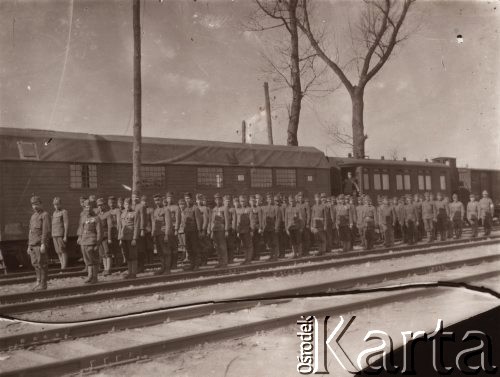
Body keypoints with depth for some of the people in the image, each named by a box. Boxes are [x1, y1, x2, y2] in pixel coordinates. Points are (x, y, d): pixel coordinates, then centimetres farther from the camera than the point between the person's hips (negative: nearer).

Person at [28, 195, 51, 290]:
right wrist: (29, 246, 18)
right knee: (35, 264, 9)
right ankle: (38, 282, 18)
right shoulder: (33, 216, 19)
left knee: (42, 264, -4)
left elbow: (46, 231, -14)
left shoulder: (45, 215, -5)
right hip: (32, 244, 8)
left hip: (40, 244, -8)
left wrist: (43, 244, -21)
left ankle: (43, 284, 1)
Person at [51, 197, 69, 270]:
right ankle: (62, 265, 12)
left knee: (62, 251, -6)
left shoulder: (64, 212, -5)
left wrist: (65, 236, -15)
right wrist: (53, 235, 16)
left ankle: (64, 267, -5)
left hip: (61, 234, -7)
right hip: (54, 234, 7)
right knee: (58, 252, 7)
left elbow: (66, 224, -10)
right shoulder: (54, 212, 17)